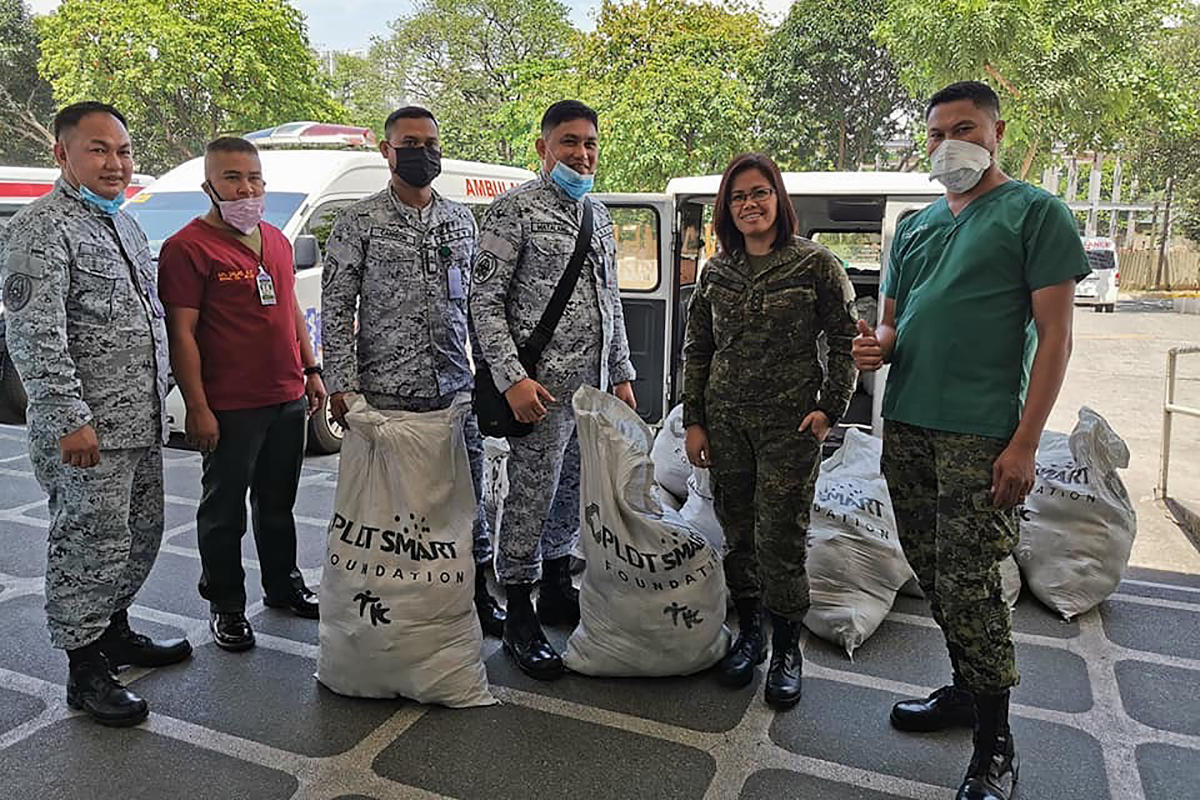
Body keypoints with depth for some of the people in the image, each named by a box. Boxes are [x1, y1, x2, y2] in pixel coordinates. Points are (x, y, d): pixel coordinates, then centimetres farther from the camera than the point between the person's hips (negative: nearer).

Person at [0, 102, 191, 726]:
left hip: (141, 423, 9)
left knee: (140, 534, 17)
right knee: (89, 544, 0)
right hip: (87, 431, -9)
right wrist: (70, 417, -22)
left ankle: (114, 631, 35)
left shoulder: (125, 224, 16)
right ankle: (86, 670, 13)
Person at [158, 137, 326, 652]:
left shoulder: (276, 240, 13)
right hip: (229, 408, -7)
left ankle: (283, 585, 35)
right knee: (224, 509, 7)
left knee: (278, 502, 19)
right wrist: (198, 407, -17)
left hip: (287, 398, 7)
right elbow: (182, 333, -14)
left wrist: (311, 370, 16)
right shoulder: (188, 247, -10)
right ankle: (225, 606, 22)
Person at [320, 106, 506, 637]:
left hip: (456, 389, 4)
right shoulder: (359, 223, -2)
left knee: (469, 499, 10)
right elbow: (336, 309, -3)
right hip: (386, 393, -4)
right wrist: (342, 386, -10)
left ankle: (478, 594, 26)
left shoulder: (461, 220, 12)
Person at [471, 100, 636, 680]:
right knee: (530, 501, 0)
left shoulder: (599, 215, 15)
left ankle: (557, 592, 34)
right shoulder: (514, 209, -8)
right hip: (543, 389, -7)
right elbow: (485, 301, -12)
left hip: (595, 387, 8)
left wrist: (621, 373, 15)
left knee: (571, 495, 17)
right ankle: (520, 621, 14)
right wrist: (511, 377, -20)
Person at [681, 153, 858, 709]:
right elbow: (696, 350, 11)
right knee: (738, 534, 11)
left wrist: (829, 409, -7)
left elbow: (845, 341, 1)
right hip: (725, 422, 4)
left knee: (781, 542, -1)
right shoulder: (716, 271, 9)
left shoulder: (816, 264, -2)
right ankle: (748, 634, 28)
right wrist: (693, 421, 6)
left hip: (790, 425, -4)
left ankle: (786, 651, 17)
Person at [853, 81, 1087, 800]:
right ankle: (966, 688, 32)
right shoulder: (915, 227, 17)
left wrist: (1024, 443, -15)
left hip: (980, 436, -6)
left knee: (968, 582, -5)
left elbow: (1055, 335, -8)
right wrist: (878, 345, -5)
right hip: (907, 426, 6)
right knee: (933, 574, 13)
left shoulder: (1036, 213, -1)